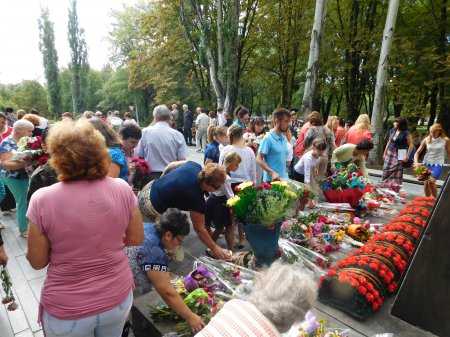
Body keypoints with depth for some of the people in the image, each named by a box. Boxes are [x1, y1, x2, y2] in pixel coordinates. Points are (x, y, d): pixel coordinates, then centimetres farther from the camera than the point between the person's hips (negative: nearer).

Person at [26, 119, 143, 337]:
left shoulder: (42, 199, -19)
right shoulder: (122, 189, -15)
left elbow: (37, 262, -8)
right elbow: (137, 239, -3)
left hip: (67, 309, -1)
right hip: (118, 298, 2)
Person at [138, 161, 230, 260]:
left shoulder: (195, 166, -10)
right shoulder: (196, 198, -27)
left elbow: (171, 166, 7)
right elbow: (199, 229, -16)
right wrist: (214, 248, -6)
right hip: (152, 207, -9)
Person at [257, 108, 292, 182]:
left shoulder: (284, 138, 9)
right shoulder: (268, 138, -13)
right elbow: (259, 159, -15)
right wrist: (272, 173, -24)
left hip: (284, 179, 7)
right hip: (271, 179, -7)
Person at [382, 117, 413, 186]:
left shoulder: (406, 133, -8)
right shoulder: (394, 131, 9)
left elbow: (411, 145, -9)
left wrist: (407, 156, -14)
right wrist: (385, 153, 16)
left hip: (399, 155, -5)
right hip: (389, 153, 6)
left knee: (396, 172, -5)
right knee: (386, 170, 5)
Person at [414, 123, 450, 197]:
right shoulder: (426, 140, -1)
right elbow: (417, 152, 2)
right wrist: (416, 162, -13)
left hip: (438, 164, -3)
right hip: (427, 163, 3)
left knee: (431, 182, -20)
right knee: (426, 183, 3)